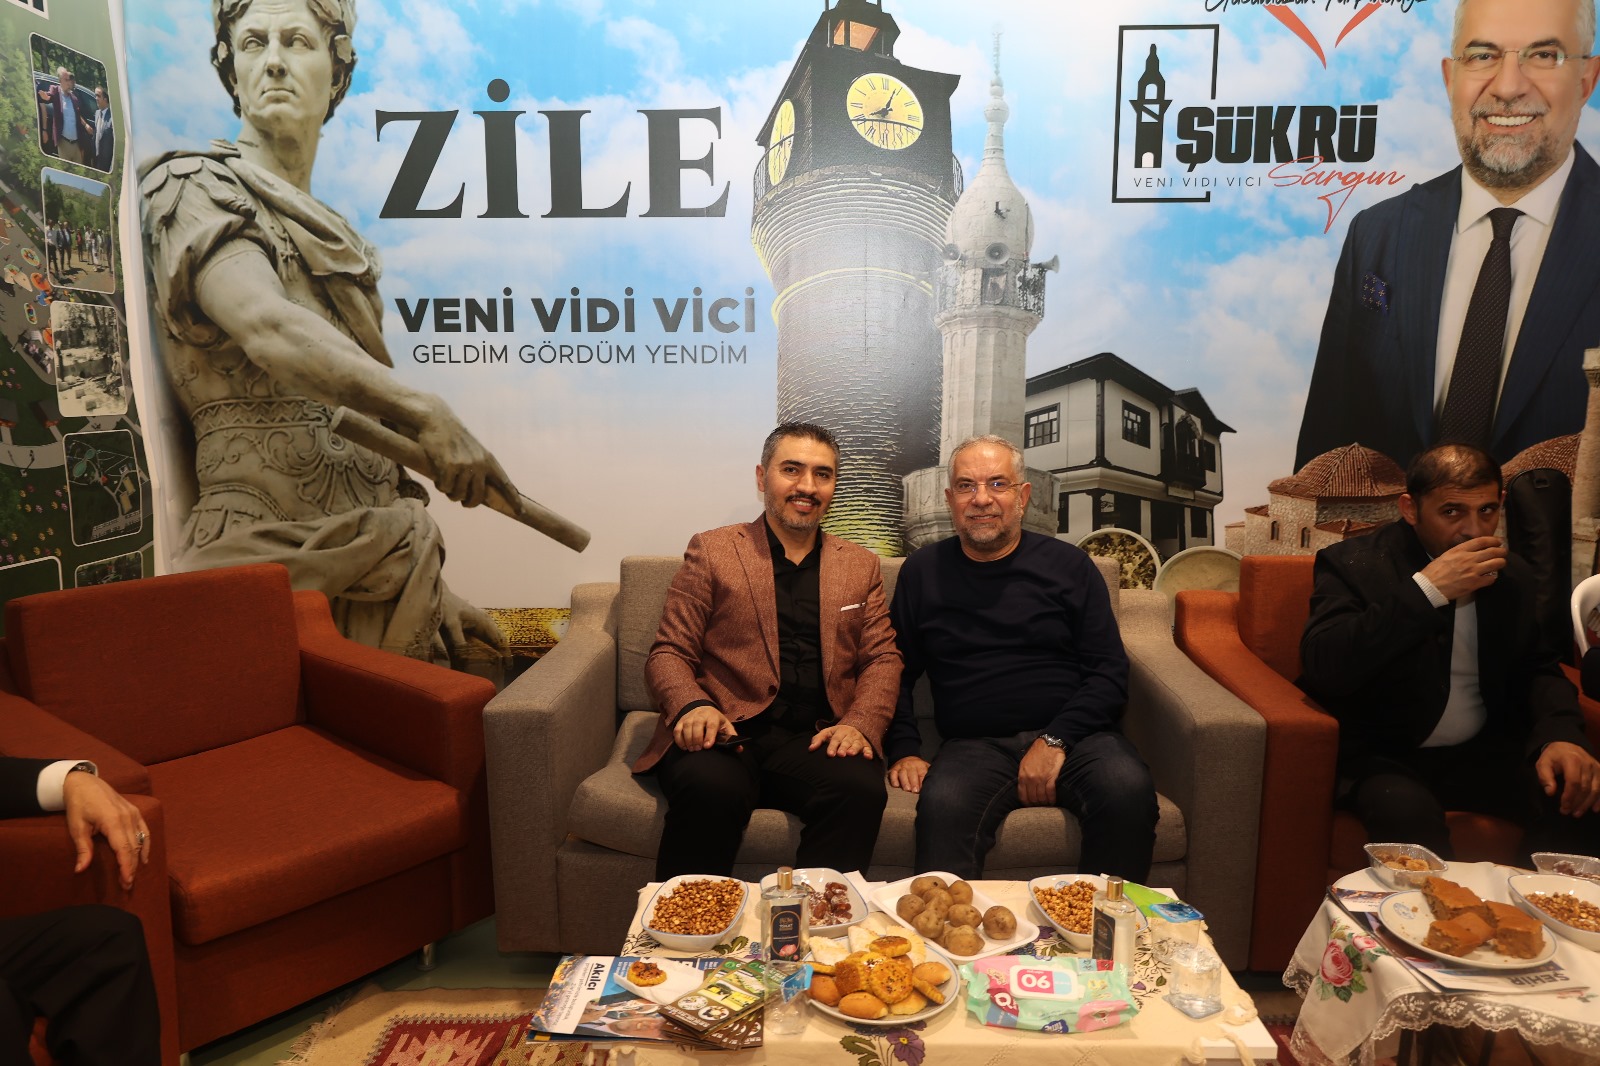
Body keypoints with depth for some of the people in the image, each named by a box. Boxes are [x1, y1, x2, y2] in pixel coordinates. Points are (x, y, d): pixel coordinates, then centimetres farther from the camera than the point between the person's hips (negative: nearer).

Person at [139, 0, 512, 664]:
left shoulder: (334, 240, 21)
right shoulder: (193, 188, 2)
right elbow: (268, 329, -20)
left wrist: (429, 583, 13)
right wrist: (426, 413, -29)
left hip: (370, 562, 6)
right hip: (272, 548, -6)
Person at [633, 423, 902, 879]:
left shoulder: (861, 566, 18)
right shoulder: (711, 551, 10)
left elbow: (882, 660, 14)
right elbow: (668, 653, 6)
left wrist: (860, 723, -7)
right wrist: (692, 707, -16)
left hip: (814, 739, 2)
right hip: (724, 735, -1)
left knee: (861, 788, -30)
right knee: (711, 787, -34)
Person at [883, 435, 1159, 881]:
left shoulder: (1067, 564, 10)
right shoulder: (923, 571, 13)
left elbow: (1109, 672, 4)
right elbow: (897, 675, 16)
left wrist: (1055, 740, -10)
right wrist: (903, 750, 1)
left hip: (1073, 735, 1)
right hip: (974, 744, -1)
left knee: (1129, 789, -30)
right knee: (943, 804, -35)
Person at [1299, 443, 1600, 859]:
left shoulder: (1511, 574, 10)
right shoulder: (1353, 563, -10)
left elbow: (1538, 668, 16)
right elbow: (1322, 668, -24)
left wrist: (1560, 734, -7)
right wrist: (1426, 590, -27)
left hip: (1484, 755, 6)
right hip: (1381, 757, -5)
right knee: (1410, 815, -35)